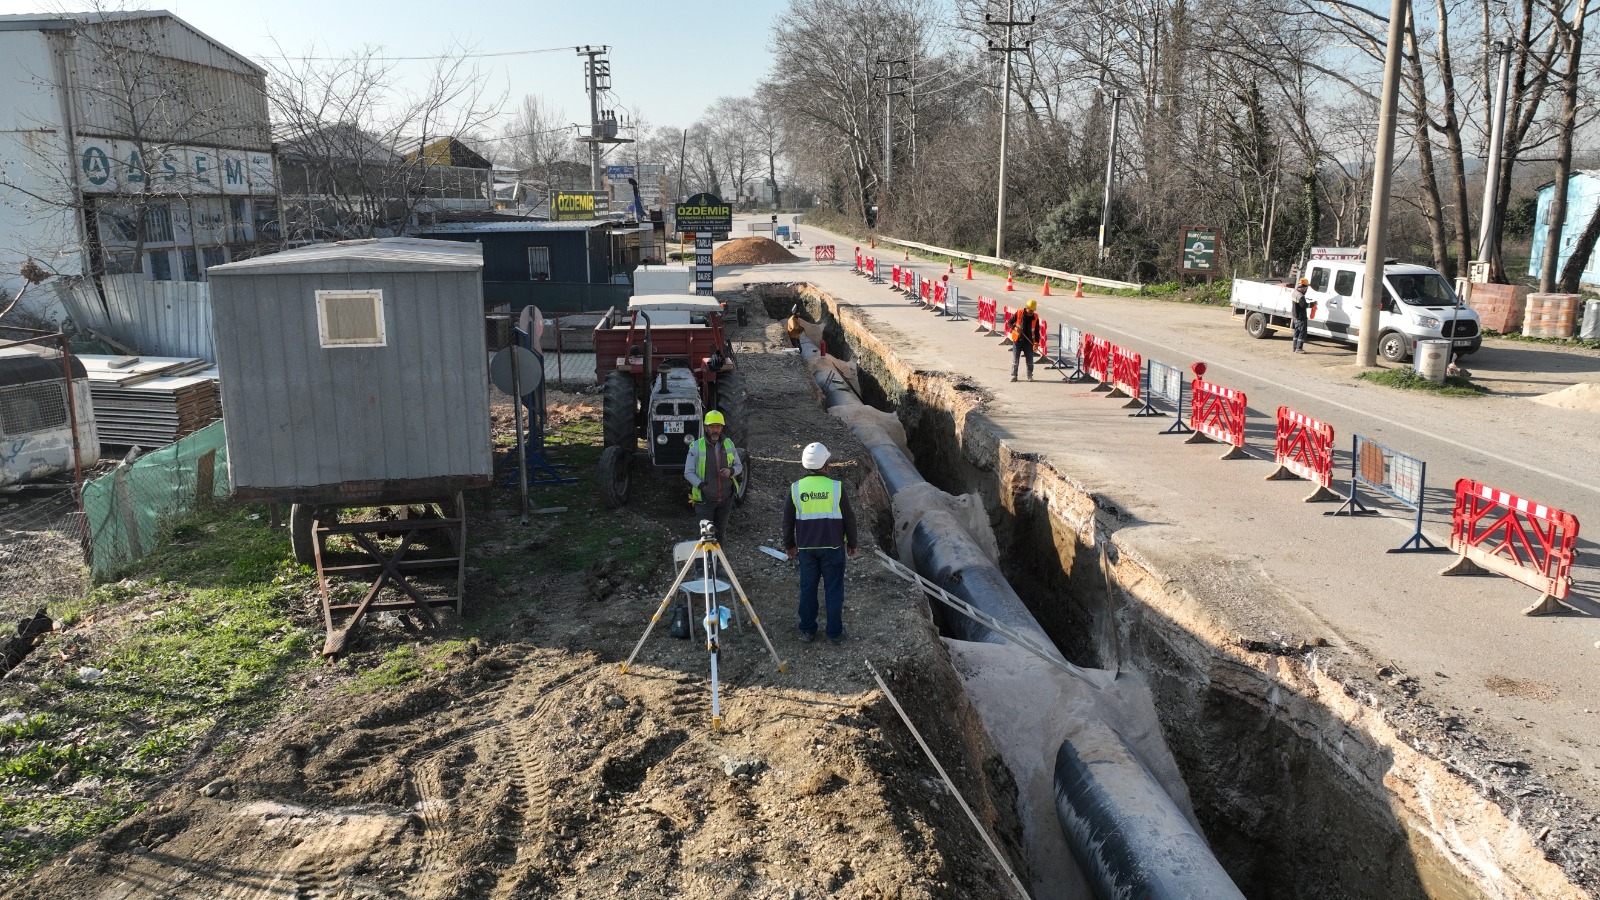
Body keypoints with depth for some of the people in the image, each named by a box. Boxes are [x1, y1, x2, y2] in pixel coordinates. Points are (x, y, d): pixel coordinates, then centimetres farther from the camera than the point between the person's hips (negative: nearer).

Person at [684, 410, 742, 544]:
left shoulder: (728, 444, 2)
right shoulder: (696, 446, -9)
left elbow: (739, 466, 10)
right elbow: (688, 472, -7)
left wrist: (731, 471, -14)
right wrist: (702, 486, -22)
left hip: (725, 498, 4)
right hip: (704, 499, -4)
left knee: (720, 531, 15)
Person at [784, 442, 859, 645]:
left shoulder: (796, 488, -5)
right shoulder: (836, 487, -11)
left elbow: (788, 520, 3)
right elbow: (849, 518, -4)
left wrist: (789, 545, 17)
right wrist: (852, 543, 10)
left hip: (806, 548, 2)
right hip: (833, 547, -2)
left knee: (807, 589, 13)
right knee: (834, 590, 8)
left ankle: (807, 631, 22)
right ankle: (834, 633, 14)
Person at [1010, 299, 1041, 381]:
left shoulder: (1035, 317, -3)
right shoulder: (1019, 314, -8)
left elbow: (1037, 331, 1)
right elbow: (1010, 323, 0)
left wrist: (1036, 342, -9)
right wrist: (1015, 327, -21)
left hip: (1029, 341, 1)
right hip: (1017, 340, -1)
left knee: (1030, 359, 6)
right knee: (1015, 358, 1)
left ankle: (1030, 376, 17)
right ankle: (1014, 375, 10)